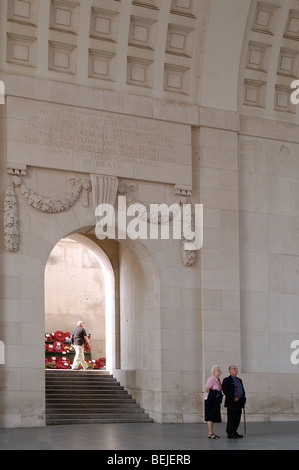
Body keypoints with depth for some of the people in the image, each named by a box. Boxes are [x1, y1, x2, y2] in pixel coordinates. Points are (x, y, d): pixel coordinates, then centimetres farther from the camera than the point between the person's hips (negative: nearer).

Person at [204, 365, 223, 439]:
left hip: (215, 401, 9)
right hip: (210, 400, -9)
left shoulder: (218, 380, 15)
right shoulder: (211, 379, -12)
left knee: (213, 417, 9)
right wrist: (212, 395, -10)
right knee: (210, 417, -8)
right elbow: (207, 389, -19)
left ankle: (210, 433, 13)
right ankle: (210, 434, -8)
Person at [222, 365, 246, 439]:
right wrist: (233, 398, -18)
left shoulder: (239, 380, 21)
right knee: (231, 418, -6)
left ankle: (234, 432, 16)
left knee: (237, 419, 8)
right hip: (231, 402, -7)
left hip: (239, 402, 7)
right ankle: (230, 434, -3)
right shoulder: (227, 380, -2)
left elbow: (243, 390, 24)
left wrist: (243, 399, 8)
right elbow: (225, 391, -12)